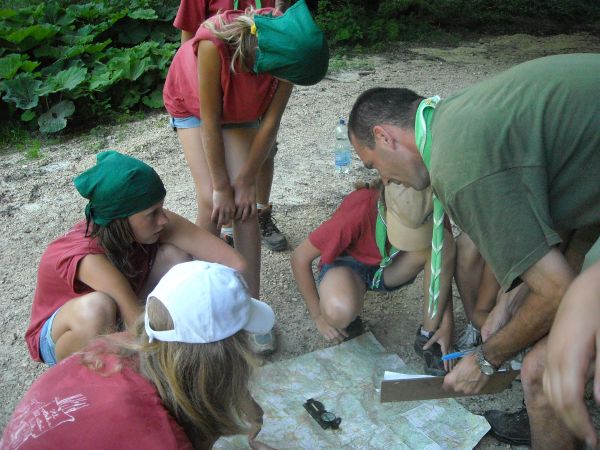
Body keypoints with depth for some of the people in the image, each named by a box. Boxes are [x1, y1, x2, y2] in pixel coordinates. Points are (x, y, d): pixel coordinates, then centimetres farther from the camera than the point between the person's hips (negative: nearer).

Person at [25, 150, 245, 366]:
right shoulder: (90, 259, -38)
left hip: (114, 323, 5)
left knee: (174, 257, -19)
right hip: (59, 335, -5)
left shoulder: (155, 223, -23)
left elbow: (235, 263, -27)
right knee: (97, 307, -41)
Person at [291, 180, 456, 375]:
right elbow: (300, 257, -24)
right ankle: (347, 321, -1)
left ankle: (428, 337, -14)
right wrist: (318, 316, -16)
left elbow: (444, 266, -9)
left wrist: (447, 323, -19)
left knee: (444, 242, -27)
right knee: (339, 311, -40)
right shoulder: (357, 211, -33)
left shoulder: (426, 212, -23)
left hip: (390, 267, 4)